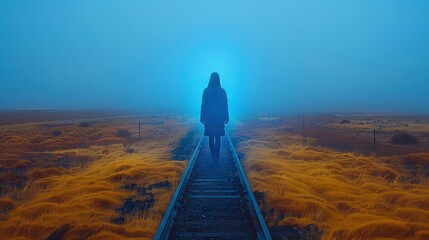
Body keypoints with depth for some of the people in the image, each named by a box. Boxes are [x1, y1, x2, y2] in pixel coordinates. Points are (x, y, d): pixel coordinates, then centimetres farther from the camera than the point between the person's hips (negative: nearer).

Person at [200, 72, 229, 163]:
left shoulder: (206, 91, -5)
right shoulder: (222, 91, -3)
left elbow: (203, 105, -3)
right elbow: (225, 105, -1)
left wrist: (202, 118, 3)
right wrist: (226, 118, 6)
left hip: (209, 118, 0)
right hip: (219, 118, 0)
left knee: (211, 137, 12)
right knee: (217, 138, 2)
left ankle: (213, 155, 21)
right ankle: (216, 156, -5)